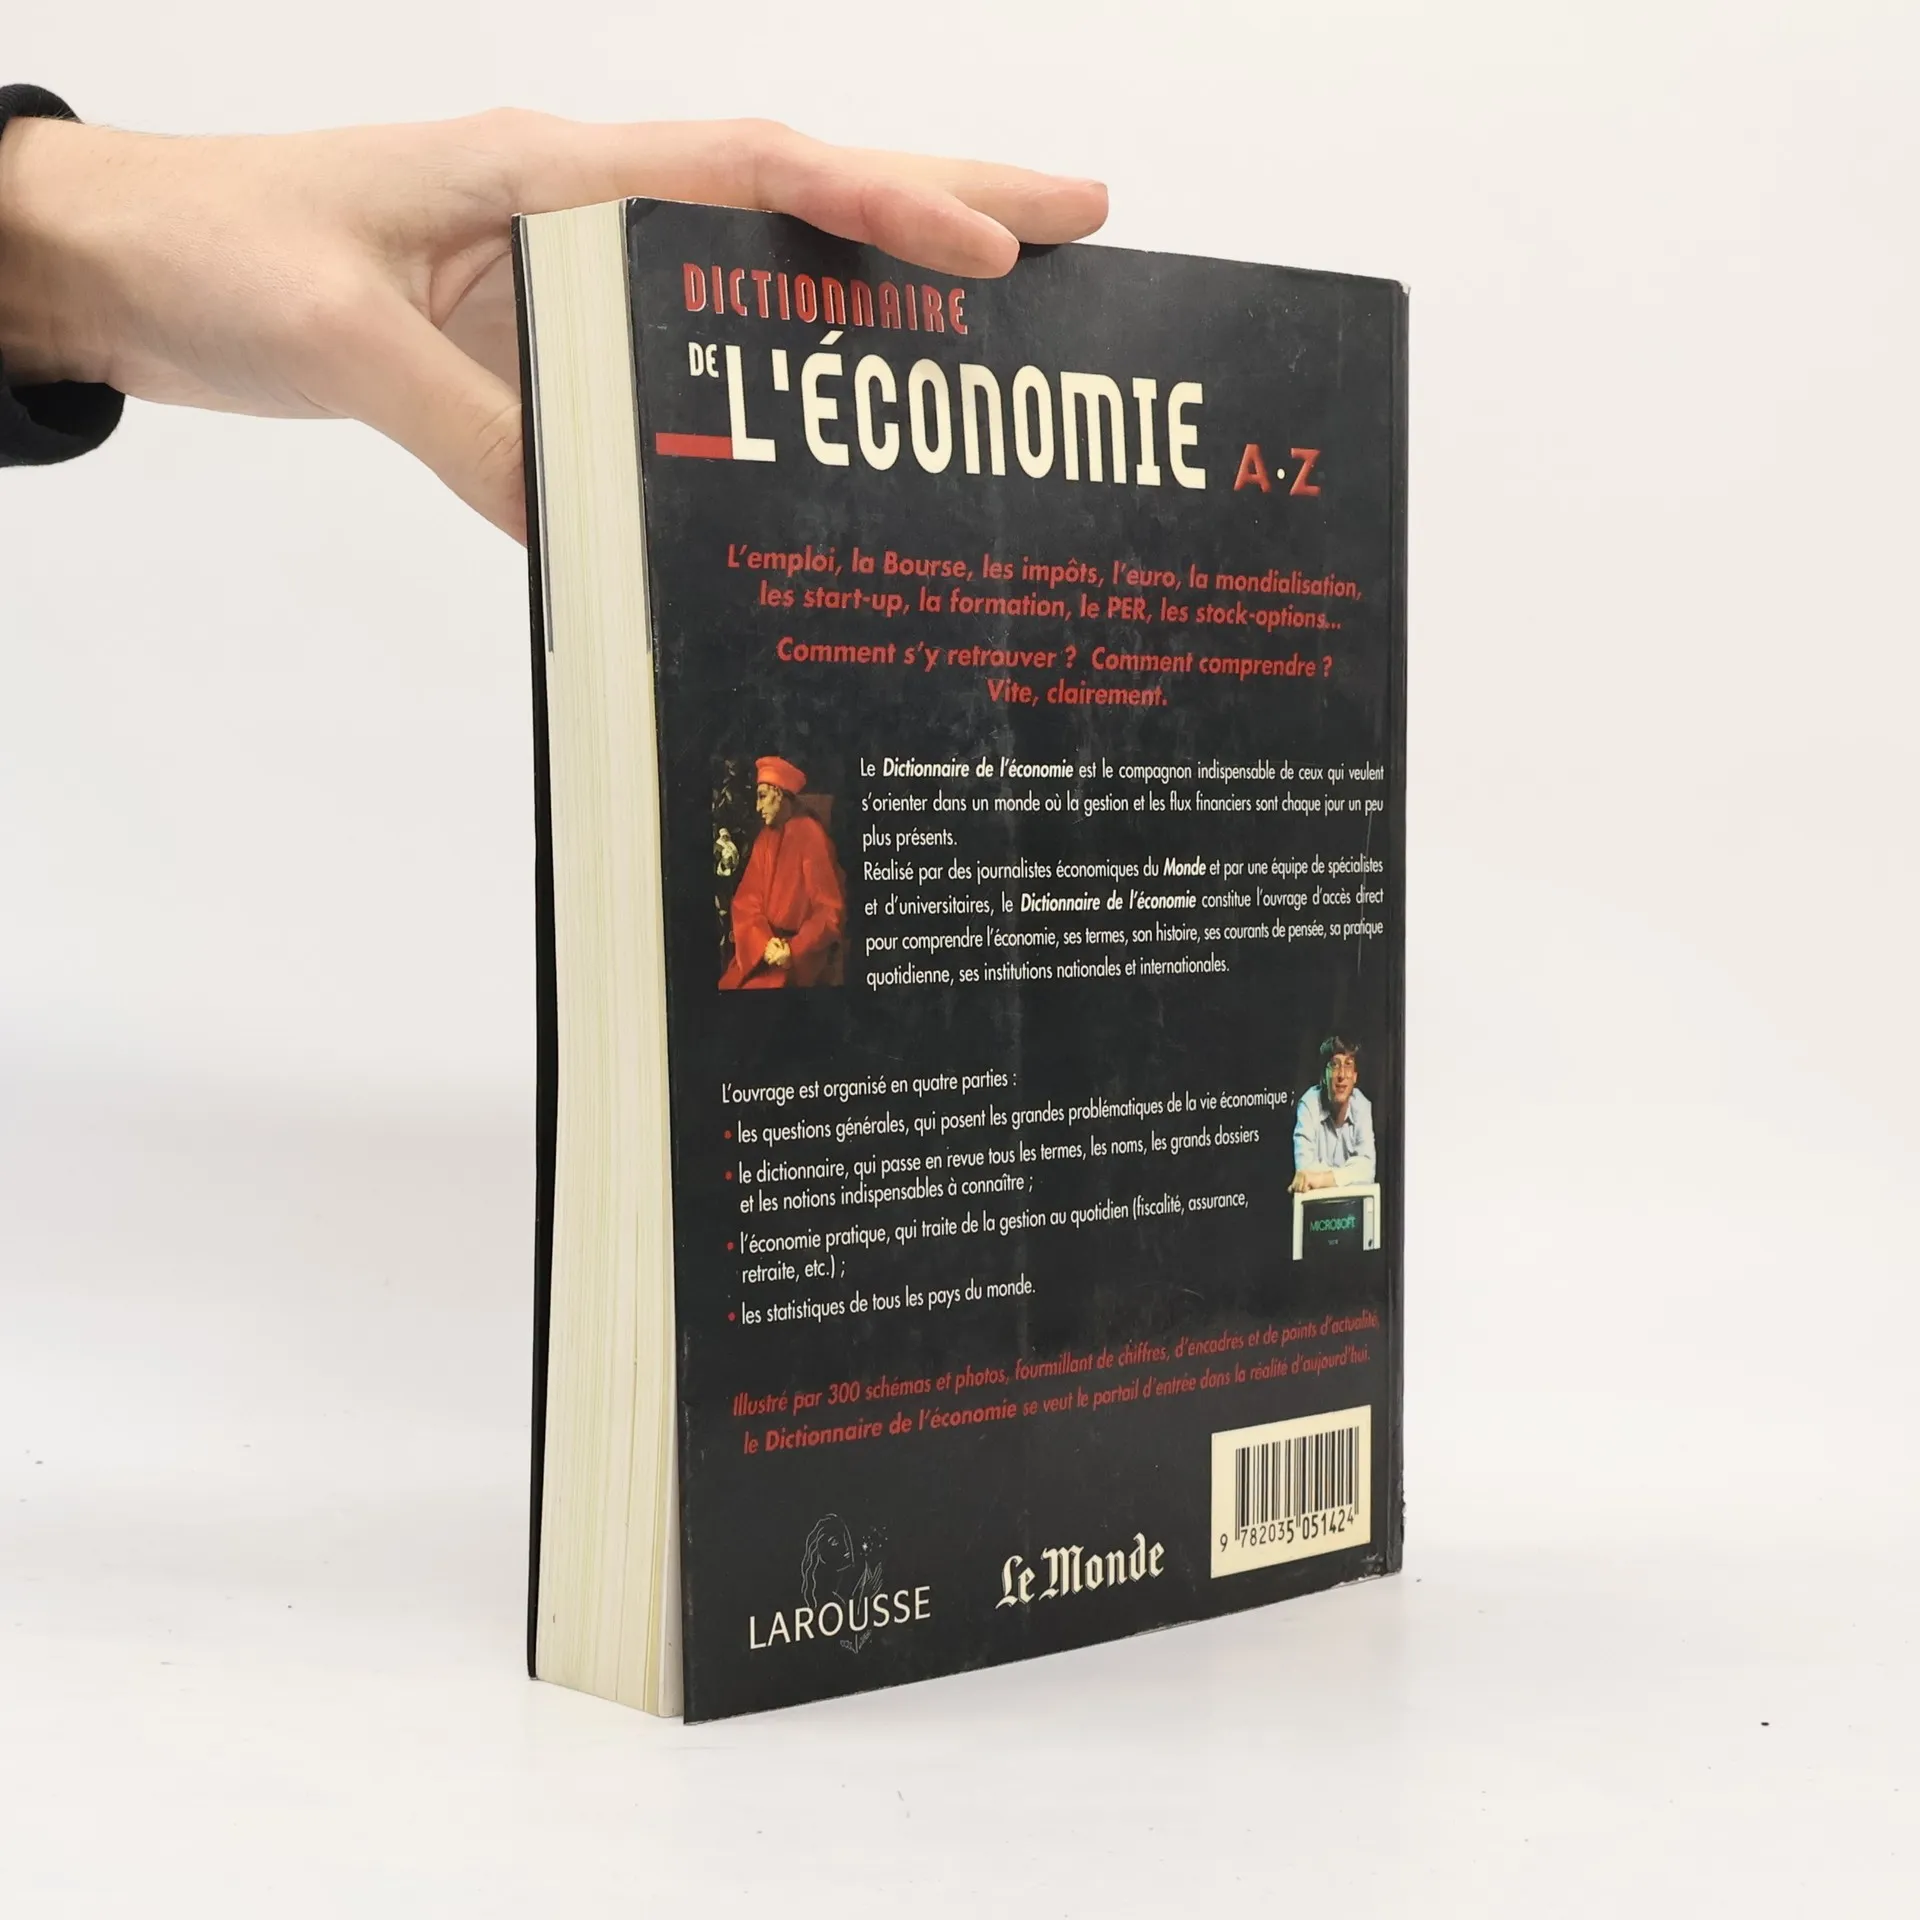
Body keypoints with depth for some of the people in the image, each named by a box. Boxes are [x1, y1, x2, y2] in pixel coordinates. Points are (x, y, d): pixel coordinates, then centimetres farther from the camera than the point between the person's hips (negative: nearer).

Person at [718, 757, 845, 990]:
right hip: (761, 949, 6)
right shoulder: (764, 838, 9)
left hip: (800, 957, -6)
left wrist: (794, 951, -21)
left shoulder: (811, 837, -11)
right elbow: (746, 901, 4)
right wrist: (764, 943, -13)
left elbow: (831, 911, -13)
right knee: (725, 986, -11)